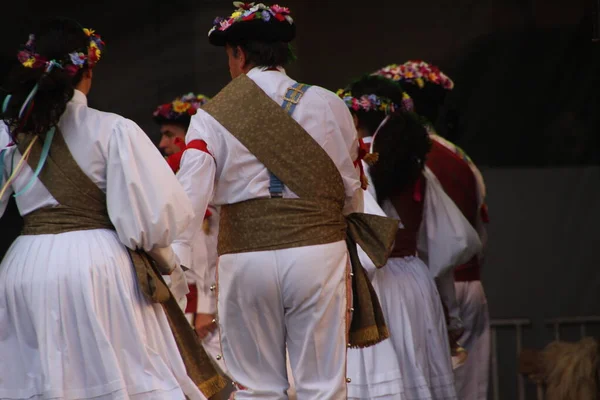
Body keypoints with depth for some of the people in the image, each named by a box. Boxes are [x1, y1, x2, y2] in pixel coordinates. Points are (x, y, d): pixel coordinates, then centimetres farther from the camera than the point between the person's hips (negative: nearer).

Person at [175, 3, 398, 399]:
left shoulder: (211, 117, -1)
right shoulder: (329, 105, 4)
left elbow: (189, 201, -9)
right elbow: (351, 191, 11)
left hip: (245, 258, 0)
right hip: (318, 252, 0)